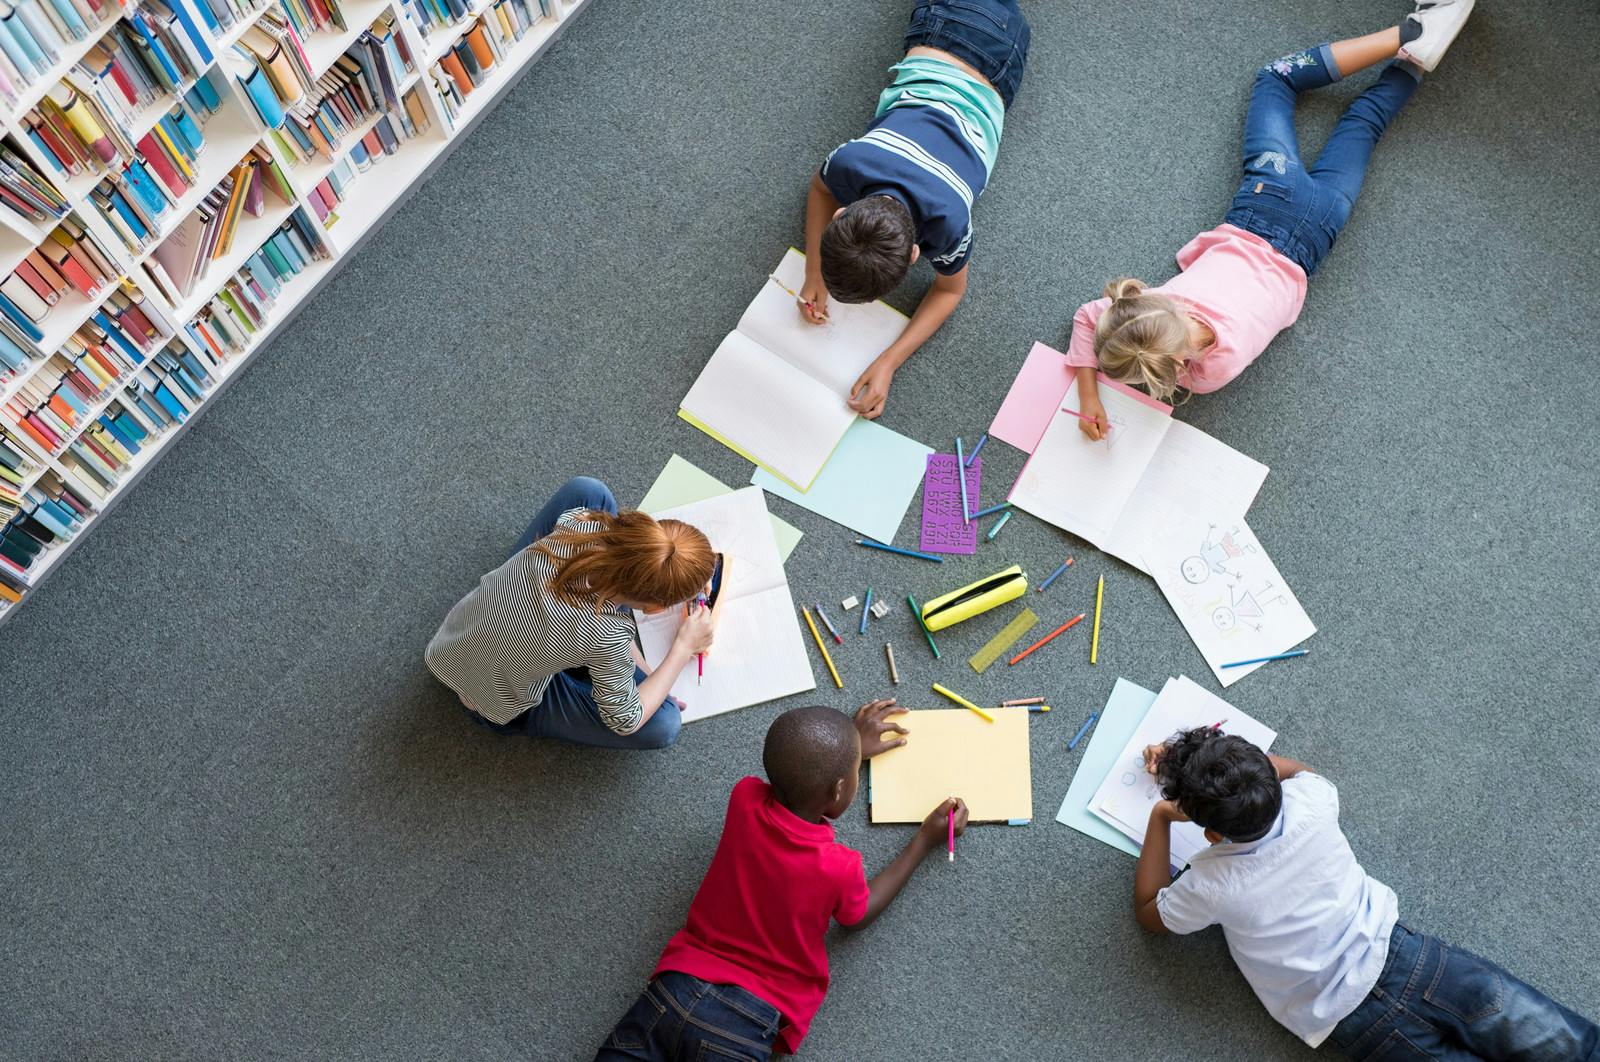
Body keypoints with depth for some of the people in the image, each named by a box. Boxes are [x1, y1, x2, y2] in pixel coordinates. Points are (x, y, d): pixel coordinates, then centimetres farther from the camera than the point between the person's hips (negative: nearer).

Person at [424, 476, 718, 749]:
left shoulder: (579, 520, -28)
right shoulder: (607, 639, -39)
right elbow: (626, 721, -20)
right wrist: (683, 649, -13)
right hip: (499, 706, -5)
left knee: (586, 491, -2)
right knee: (664, 725, -17)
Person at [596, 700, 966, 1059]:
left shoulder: (745, 798, -6)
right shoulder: (838, 867, -16)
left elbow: (794, 786, 21)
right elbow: (858, 915, 10)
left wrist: (851, 746, 31)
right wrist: (925, 840, 14)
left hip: (680, 983, 4)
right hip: (747, 1022, -4)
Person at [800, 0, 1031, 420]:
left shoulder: (948, 221, -45)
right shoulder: (849, 162, -39)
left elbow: (950, 290, -22)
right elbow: (820, 188, -11)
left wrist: (888, 364, -34)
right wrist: (814, 276, -22)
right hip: (931, 50, 1)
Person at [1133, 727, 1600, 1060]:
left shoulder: (1210, 885, -17)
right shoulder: (1308, 803, -11)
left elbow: (1148, 912, 7)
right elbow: (1295, 768, 17)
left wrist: (1160, 817, 6)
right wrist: (1187, 762, 17)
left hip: (1354, 1024, -2)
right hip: (1395, 951, 2)